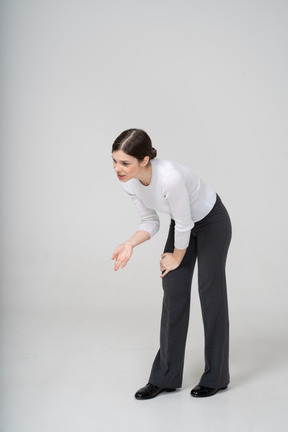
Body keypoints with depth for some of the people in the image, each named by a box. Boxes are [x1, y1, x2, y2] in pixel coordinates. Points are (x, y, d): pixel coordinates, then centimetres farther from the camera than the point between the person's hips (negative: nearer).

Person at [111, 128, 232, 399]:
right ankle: (166, 378, 9)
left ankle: (215, 377, 15)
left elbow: (184, 225, -27)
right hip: (183, 224, 6)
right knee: (173, 292, 1)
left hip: (212, 222, -6)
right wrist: (130, 244, -23)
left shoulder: (170, 178, -40)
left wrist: (177, 257, -10)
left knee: (210, 293, -1)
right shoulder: (129, 181, -18)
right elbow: (150, 221, -5)